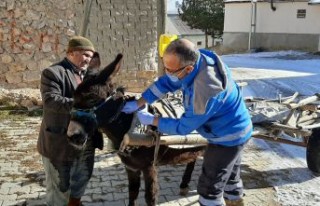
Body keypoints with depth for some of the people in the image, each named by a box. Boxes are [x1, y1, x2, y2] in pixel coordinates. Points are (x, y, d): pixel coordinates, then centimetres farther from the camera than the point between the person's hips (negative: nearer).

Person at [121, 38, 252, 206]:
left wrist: (151, 120, -13)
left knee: (209, 187, 3)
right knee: (230, 176, 29)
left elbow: (184, 127, -25)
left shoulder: (205, 92, -40)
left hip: (227, 137, -9)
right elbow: (166, 82, -3)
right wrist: (138, 103, -4)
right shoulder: (196, 58, -16)